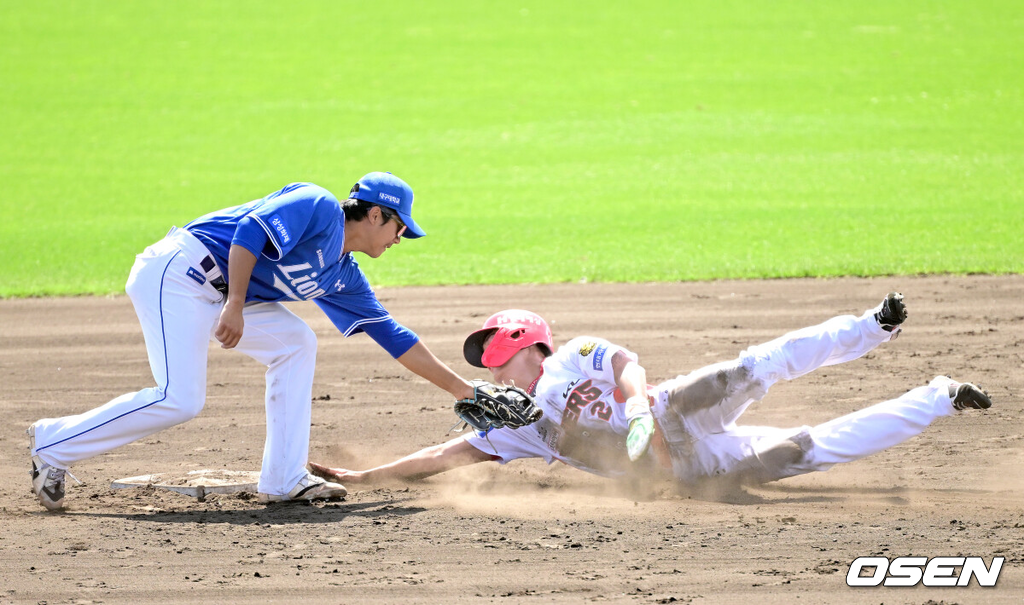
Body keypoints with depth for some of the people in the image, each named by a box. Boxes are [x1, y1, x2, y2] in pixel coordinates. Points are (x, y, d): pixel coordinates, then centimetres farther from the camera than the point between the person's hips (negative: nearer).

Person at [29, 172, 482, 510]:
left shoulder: (343, 277, 18)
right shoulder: (319, 208, -8)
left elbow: (394, 338, 22)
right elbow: (250, 231, -21)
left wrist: (461, 388, 23)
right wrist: (235, 307, -26)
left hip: (218, 294, 10)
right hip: (177, 272, -10)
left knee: (295, 343, 5)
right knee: (179, 400, -18)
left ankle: (283, 480, 2)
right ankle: (53, 444, -6)